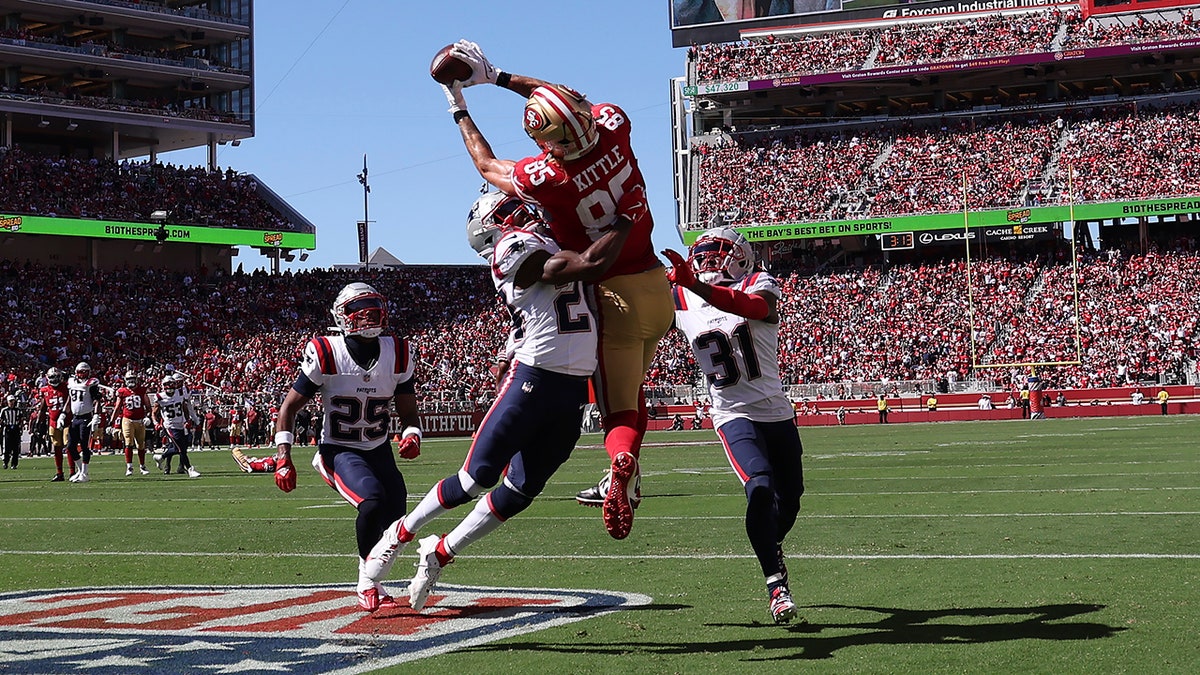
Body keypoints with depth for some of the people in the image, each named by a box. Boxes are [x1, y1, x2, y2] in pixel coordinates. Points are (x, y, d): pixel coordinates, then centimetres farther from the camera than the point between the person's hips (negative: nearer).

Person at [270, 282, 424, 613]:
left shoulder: (398, 355, -4)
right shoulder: (326, 356, -16)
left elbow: (408, 412, 7)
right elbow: (290, 406, -7)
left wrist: (411, 436, -17)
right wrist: (283, 459, -14)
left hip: (379, 449, 5)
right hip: (339, 450, -5)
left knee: (396, 518, -3)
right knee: (372, 502, -29)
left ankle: (371, 578, 25)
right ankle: (368, 583, -9)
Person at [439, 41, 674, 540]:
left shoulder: (545, 178, -22)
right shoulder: (614, 126, -11)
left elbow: (486, 165, 1)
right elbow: (572, 100, 12)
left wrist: (458, 108, 14)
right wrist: (495, 76, 15)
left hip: (615, 296, -6)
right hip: (656, 286, 6)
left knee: (619, 408, -2)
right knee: (631, 388, 25)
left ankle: (621, 462, -30)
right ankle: (623, 480, 30)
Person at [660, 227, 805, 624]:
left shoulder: (758, 286, -5)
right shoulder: (681, 302, 6)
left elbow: (752, 306, -30)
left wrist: (694, 283, -46)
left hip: (777, 410, 1)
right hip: (734, 415, -1)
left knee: (789, 500, 14)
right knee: (760, 489, -25)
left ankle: (772, 546, 45)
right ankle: (776, 583, -22)